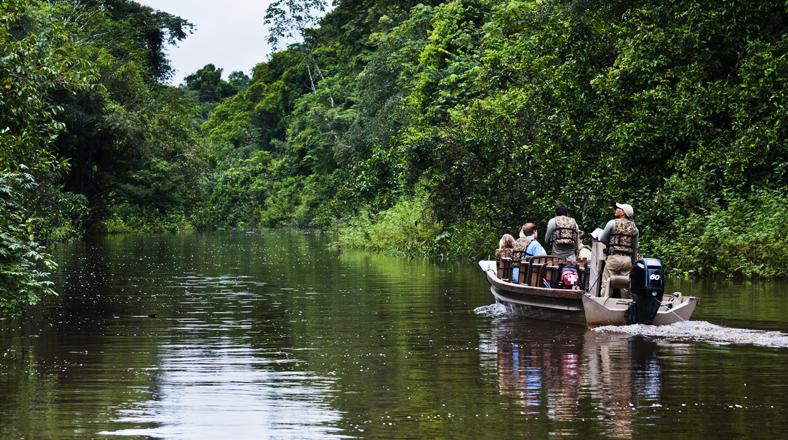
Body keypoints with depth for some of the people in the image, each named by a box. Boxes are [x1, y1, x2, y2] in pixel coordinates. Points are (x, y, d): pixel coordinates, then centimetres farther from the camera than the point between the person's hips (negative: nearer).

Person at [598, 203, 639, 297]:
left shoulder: (612, 223, -1)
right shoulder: (634, 228, 12)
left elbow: (602, 240, 3)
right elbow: (635, 248, 14)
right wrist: (633, 262, 19)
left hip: (614, 257, -4)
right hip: (628, 260, 4)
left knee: (607, 284, -2)